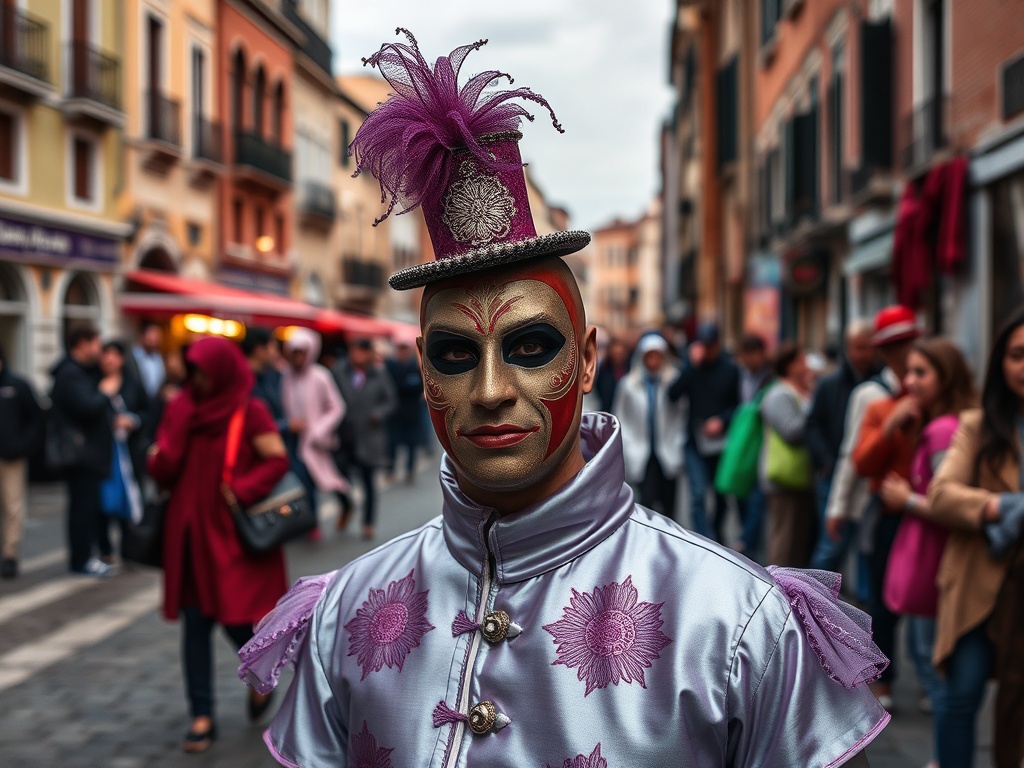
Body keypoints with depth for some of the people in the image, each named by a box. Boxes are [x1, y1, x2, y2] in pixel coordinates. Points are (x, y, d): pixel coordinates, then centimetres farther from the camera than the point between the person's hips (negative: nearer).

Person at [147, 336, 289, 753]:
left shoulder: (249, 412, -7)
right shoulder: (182, 409, 5)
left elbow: (278, 460, -9)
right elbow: (162, 470, 0)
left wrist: (242, 490, -20)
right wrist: (176, 425, -16)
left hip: (232, 535, -4)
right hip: (190, 532, 4)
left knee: (234, 618, -2)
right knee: (195, 624, 4)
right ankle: (202, 717, 12)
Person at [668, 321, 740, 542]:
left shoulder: (730, 369, 3)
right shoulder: (691, 366, 0)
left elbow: (737, 405, 9)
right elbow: (672, 394, -15)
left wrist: (722, 420, -9)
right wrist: (693, 365, -19)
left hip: (721, 442, 1)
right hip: (695, 443, -1)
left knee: (721, 496, 13)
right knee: (698, 496, -12)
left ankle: (717, 537, 34)